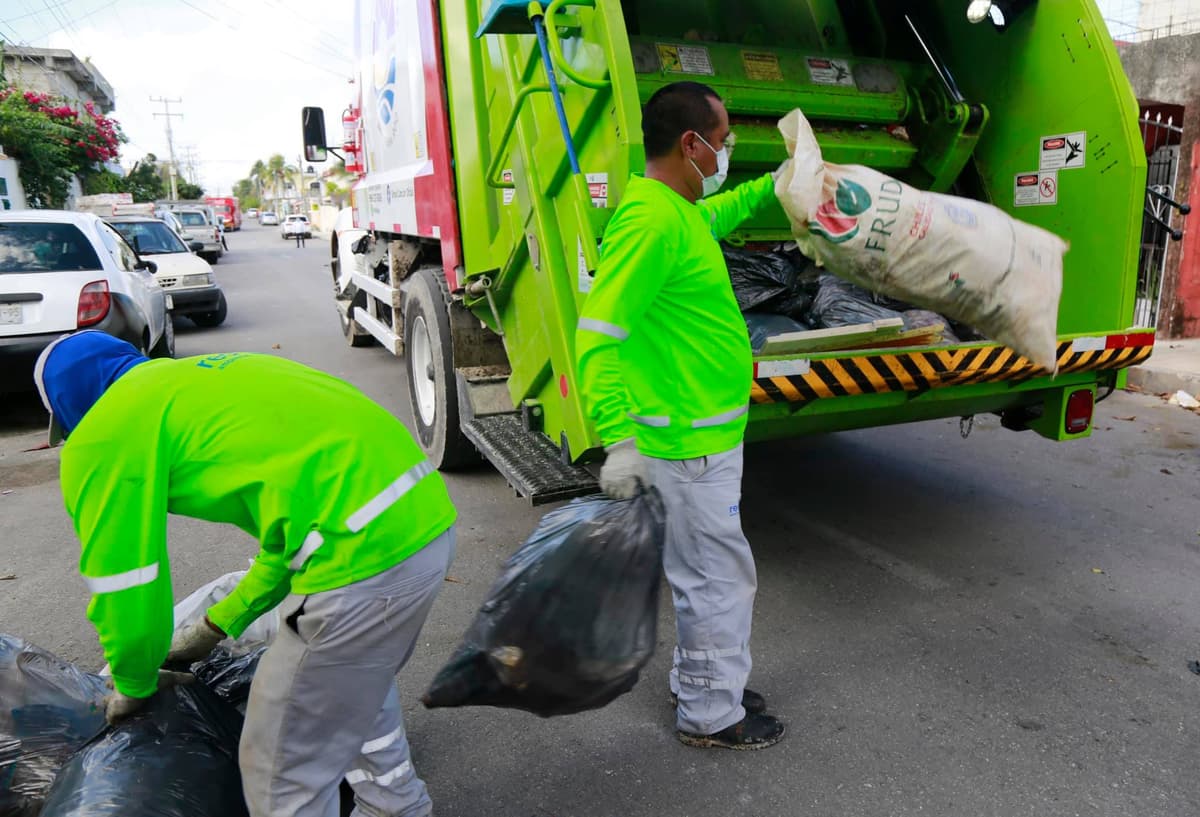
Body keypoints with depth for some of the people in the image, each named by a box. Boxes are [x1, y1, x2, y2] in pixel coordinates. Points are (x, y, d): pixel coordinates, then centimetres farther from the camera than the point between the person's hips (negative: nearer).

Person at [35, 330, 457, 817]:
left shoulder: (105, 432, 4)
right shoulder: (199, 386, 28)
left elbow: (123, 582, 6)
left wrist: (134, 685, 28)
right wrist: (218, 625, 39)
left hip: (368, 551, -10)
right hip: (426, 512, 10)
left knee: (285, 775, 10)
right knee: (357, 682, 35)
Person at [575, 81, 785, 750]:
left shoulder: (681, 208, 10)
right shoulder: (652, 221, -22)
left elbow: (713, 215, 37)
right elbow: (597, 333, -29)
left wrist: (772, 187, 39)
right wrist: (619, 439, -34)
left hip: (708, 430, 10)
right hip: (690, 441, -10)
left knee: (707, 572, 23)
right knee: (722, 580, 6)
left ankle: (699, 682, 42)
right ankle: (710, 715, 26)